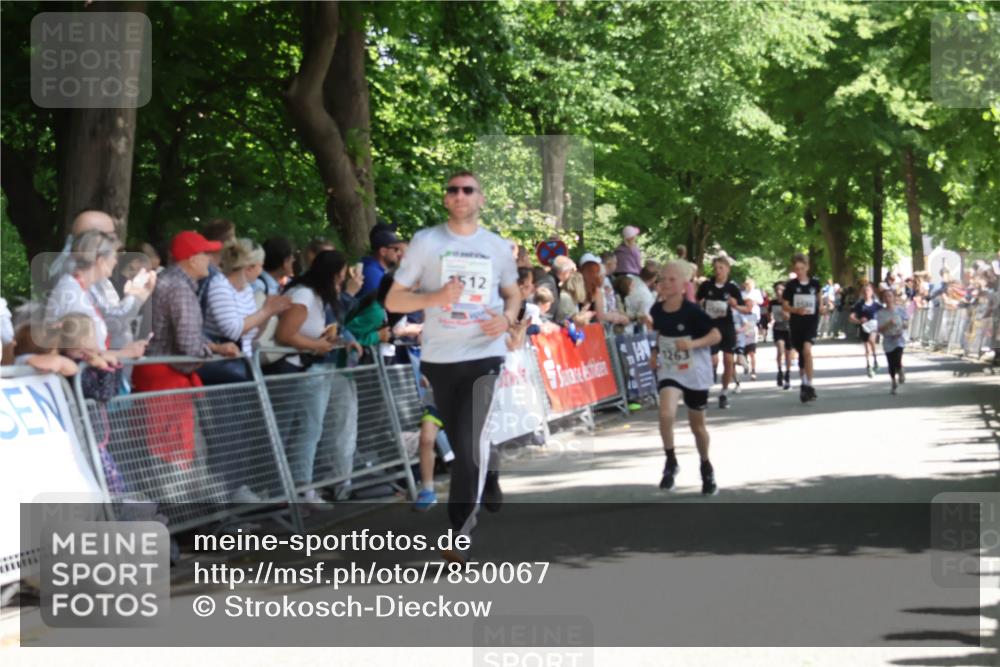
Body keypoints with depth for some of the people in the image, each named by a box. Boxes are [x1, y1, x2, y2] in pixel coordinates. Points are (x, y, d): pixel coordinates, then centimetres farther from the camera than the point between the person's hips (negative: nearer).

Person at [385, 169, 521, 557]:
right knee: (464, 445, 14)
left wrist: (507, 319, -1)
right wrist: (435, 297, -18)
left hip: (486, 357, -1)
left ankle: (460, 533, -4)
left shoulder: (498, 247, 6)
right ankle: (490, 487, 43)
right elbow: (393, 300, -1)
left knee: (470, 445, -13)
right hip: (440, 359, 1)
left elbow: (513, 293, 22)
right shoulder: (426, 242, -1)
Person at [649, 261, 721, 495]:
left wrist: (693, 344, -32)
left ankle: (706, 468, 37)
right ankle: (671, 462, -5)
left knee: (697, 425, 12)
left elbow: (716, 335, -18)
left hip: (695, 373, -2)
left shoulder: (692, 311, -18)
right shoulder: (657, 310, -4)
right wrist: (655, 352, 2)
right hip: (669, 371, 2)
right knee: (666, 414, -25)